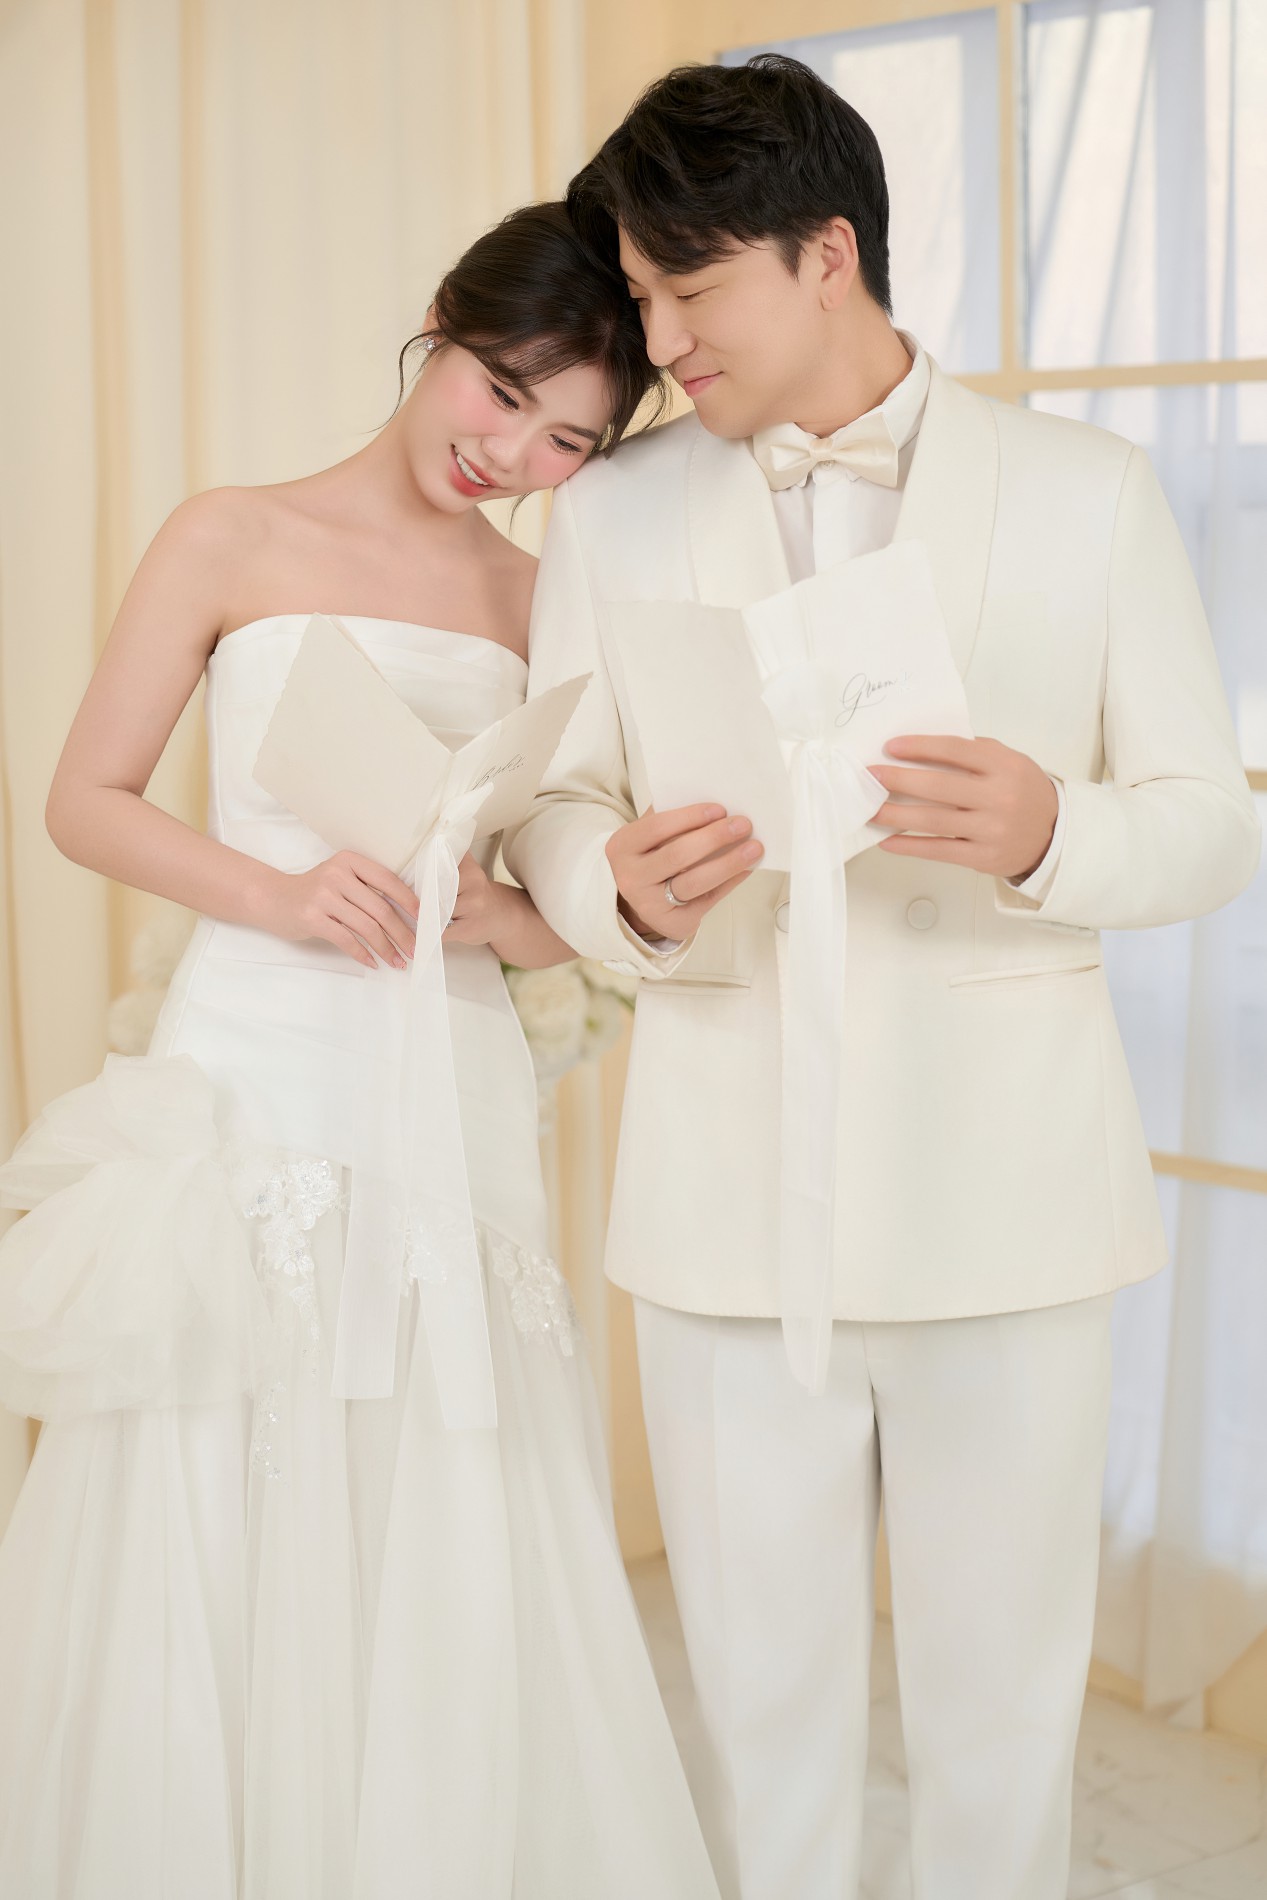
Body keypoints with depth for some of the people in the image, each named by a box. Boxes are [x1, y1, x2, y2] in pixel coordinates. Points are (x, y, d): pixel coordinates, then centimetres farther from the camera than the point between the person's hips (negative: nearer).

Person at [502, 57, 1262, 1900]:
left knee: (1000, 1710, 10)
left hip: (1006, 1190, -1)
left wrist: (1047, 834, -21)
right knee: (761, 1702, 12)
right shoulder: (611, 515, 6)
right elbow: (555, 810, 7)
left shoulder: (1086, 492, 1)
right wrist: (625, 887, -17)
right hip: (729, 1196, 2)